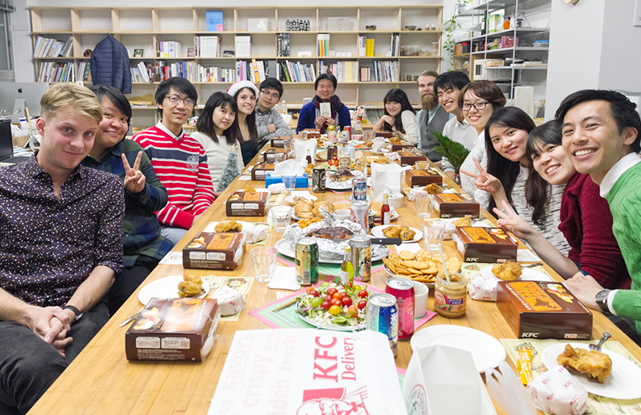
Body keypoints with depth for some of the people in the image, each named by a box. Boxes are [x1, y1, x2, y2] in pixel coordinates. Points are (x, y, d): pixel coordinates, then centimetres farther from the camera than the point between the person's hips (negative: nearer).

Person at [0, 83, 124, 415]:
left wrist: (70, 310, -10)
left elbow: (108, 262, 7)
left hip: (82, 312, 2)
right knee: (38, 366, -35)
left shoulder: (107, 188, 14)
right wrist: (30, 314, -12)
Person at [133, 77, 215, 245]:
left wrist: (202, 216, -9)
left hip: (194, 222, 6)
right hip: (159, 226, -6)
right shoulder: (142, 142, -2)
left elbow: (204, 189, 15)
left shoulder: (196, 147, 18)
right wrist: (189, 220, -16)